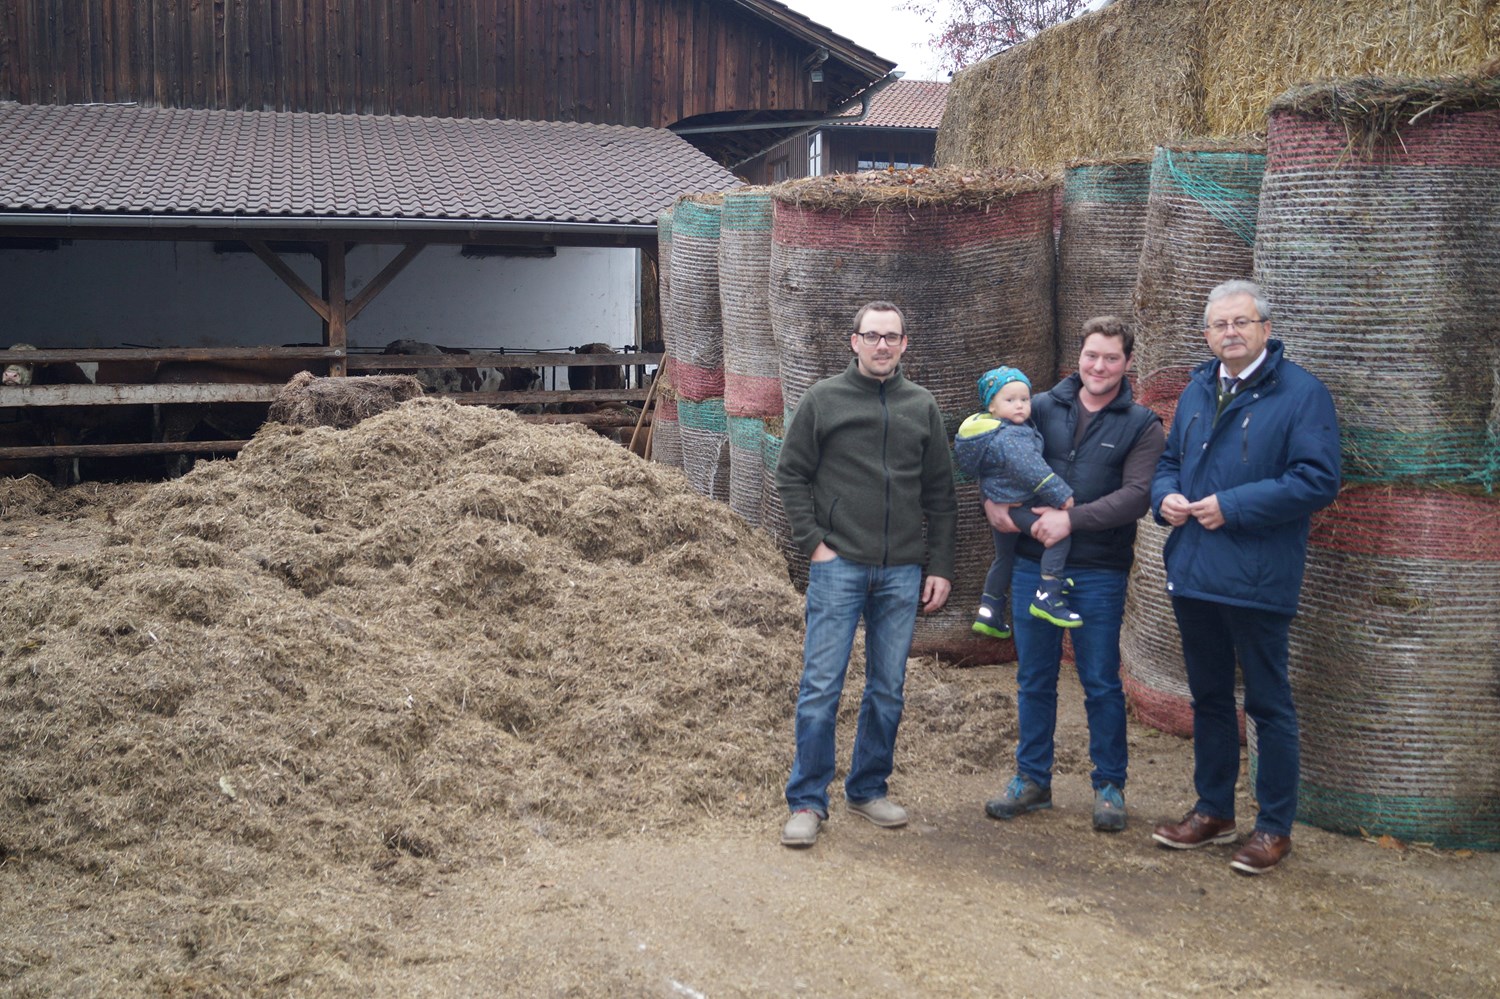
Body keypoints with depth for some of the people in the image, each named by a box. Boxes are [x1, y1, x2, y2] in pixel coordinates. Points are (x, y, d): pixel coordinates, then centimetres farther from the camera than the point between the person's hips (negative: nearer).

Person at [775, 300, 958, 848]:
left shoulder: (922, 407, 9)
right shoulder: (823, 400, 1)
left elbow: (940, 495, 11)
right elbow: (791, 475, 3)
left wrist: (940, 566, 6)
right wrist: (813, 542, -6)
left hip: (901, 574, 3)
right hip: (838, 567, -3)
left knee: (888, 690, 10)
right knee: (821, 686, -3)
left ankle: (869, 789, 25)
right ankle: (807, 801, 6)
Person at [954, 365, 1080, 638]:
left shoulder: (994, 431, 11)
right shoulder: (1011, 438, -22)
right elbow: (1032, 470, -29)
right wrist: (1062, 494, -25)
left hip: (999, 507, 11)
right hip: (1018, 508, -11)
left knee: (1004, 557, 25)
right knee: (1060, 532, -23)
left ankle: (989, 613, 36)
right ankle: (1048, 597, -24)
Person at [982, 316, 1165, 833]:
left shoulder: (1142, 425, 1)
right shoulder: (1042, 408, 6)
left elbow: (1137, 495, -11)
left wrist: (1072, 518, -21)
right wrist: (992, 500, -8)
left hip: (1099, 572, -2)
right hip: (1033, 564, 3)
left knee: (1101, 683, 5)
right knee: (1034, 678, 12)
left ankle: (1109, 785, 20)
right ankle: (1032, 779, 25)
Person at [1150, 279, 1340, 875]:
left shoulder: (1302, 393, -9)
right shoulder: (1197, 391, 12)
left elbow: (1317, 480, -17)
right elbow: (1169, 461, 21)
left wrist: (1232, 506, -20)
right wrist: (1166, 495, -2)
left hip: (1257, 579, -7)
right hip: (1192, 575, 7)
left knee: (1268, 704, 4)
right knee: (1208, 698, 17)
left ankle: (1275, 827, 16)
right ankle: (1213, 811, 31)